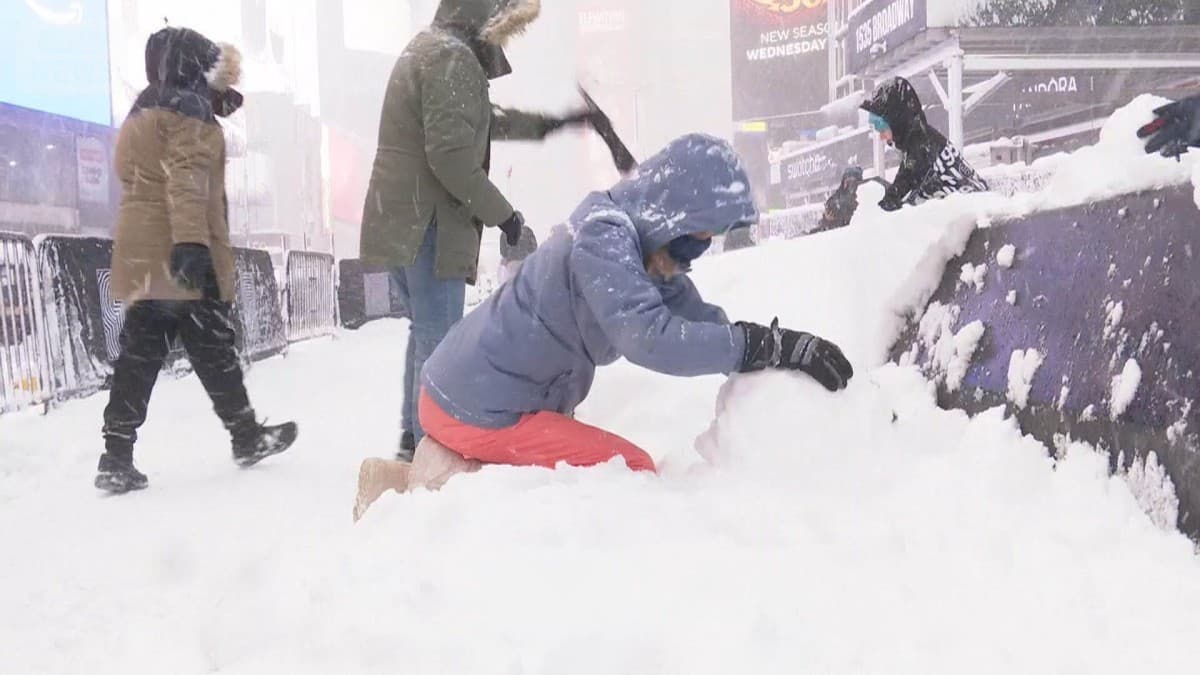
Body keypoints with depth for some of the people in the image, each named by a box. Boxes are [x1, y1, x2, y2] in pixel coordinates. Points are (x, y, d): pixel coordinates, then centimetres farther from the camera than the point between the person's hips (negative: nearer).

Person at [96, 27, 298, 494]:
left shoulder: (140, 116, 23)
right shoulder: (188, 108, -6)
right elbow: (187, 178, -19)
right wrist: (191, 242, -26)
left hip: (140, 254, 8)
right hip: (179, 254, -8)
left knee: (138, 356, 5)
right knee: (213, 349, 2)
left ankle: (116, 458, 1)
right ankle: (247, 436, 14)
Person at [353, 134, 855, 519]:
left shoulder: (647, 245, 7)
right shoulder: (603, 237, -22)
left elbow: (699, 320, 2)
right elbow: (650, 338, -35)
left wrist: (786, 351, -11)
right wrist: (771, 345, -34)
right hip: (477, 408, -9)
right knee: (634, 472, -6)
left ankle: (404, 481, 15)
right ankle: (455, 479, -9)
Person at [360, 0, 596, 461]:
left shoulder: (430, 49, 20)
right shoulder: (453, 58, -15)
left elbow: (479, 122, 31)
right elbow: (451, 156, -23)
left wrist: (545, 125, 33)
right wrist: (502, 215, -14)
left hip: (407, 220, 11)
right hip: (426, 222, -11)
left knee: (427, 334, 18)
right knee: (440, 341, -8)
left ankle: (417, 439, 27)